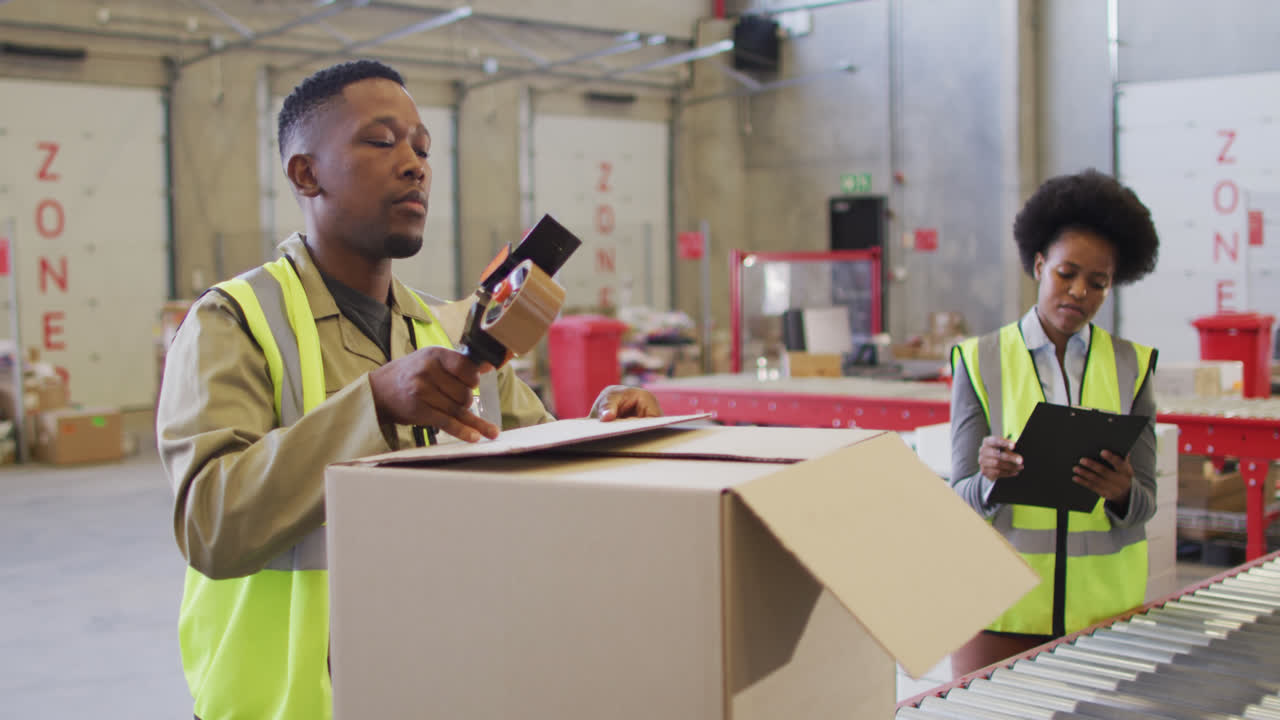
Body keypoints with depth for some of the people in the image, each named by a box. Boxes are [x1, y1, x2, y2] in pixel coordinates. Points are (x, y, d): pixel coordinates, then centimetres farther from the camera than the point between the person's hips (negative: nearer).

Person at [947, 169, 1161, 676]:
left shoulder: (1131, 366, 7)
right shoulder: (980, 361, 2)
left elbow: (1145, 504, 4)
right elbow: (961, 497, -2)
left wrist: (1121, 493, -19)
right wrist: (991, 478, -24)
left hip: (1104, 602, 2)